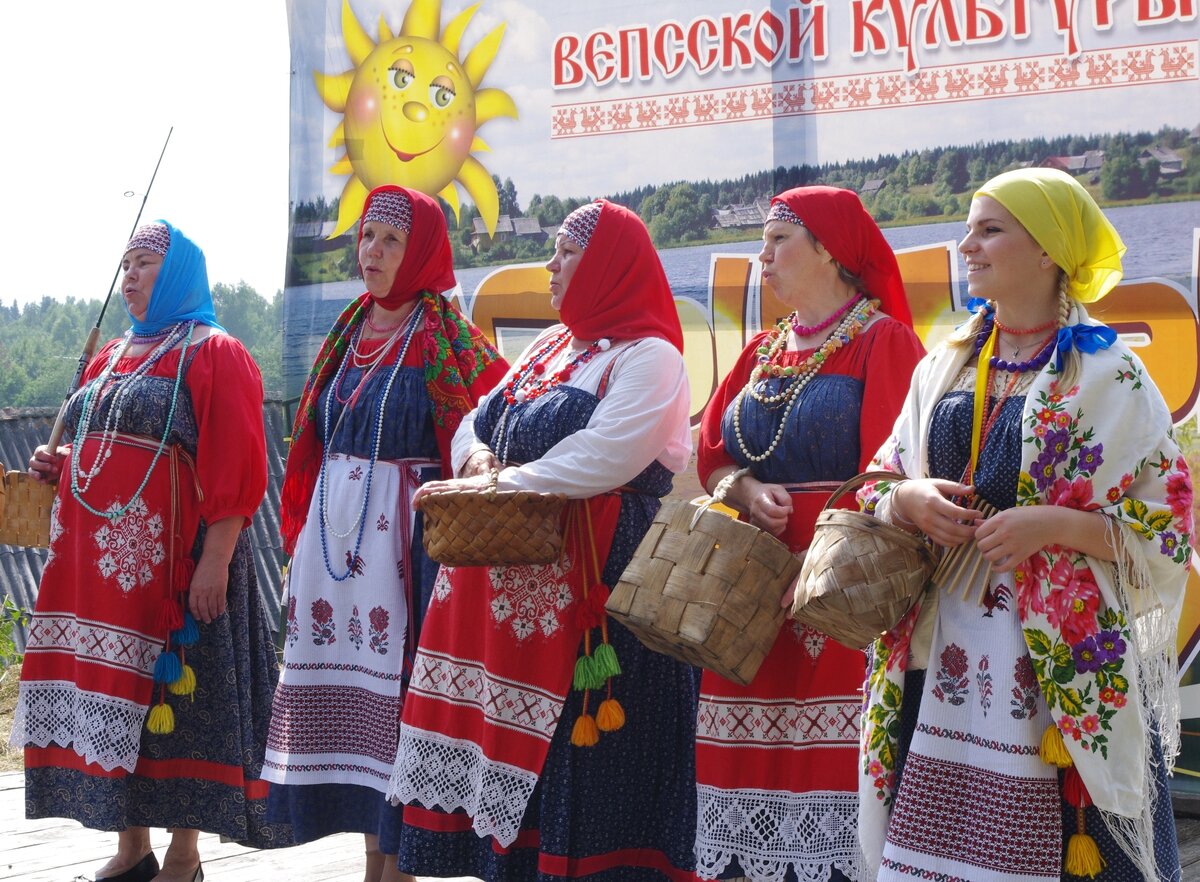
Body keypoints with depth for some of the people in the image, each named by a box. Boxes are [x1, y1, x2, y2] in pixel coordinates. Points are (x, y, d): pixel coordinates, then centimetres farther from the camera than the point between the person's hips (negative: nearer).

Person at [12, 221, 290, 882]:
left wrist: (216, 561, -20)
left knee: (173, 695, -2)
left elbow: (235, 468, -13)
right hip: (95, 564, 7)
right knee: (110, 694, 8)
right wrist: (56, 464, 7)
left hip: (169, 562, -7)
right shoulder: (109, 359, 18)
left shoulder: (215, 355, -5)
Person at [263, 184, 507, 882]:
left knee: (395, 681, -6)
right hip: (334, 530, 6)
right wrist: (301, 531, 15)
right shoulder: (350, 333, 14)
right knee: (347, 681, 6)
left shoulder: (447, 343, -5)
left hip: (403, 532, -6)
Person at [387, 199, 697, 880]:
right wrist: (480, 457, -4)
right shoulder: (550, 348, 20)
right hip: (514, 576, 8)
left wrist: (502, 485, -17)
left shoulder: (648, 357, -7)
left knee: (578, 756, -6)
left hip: (595, 581, -8)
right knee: (506, 724, 8)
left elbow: (603, 457, -21)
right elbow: (478, 421, 19)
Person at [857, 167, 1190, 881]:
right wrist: (908, 500, -5)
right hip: (944, 651, 5)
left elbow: (1167, 525, -5)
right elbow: (879, 487, 17)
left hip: (1065, 667, -4)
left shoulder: (1106, 376, -3)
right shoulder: (945, 368, 13)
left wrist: (1052, 526, -18)